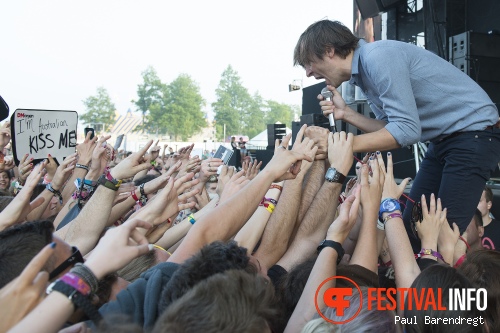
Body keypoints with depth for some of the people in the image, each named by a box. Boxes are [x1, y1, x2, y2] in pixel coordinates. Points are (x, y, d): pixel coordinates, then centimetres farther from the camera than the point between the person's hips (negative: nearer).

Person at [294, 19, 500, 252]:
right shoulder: (363, 70, 7)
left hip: (474, 133, -9)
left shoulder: (379, 56, -22)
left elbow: (406, 130, -27)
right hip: (444, 138, 9)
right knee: (410, 227, 6)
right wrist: (346, 114, -7)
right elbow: (392, 128, 5)